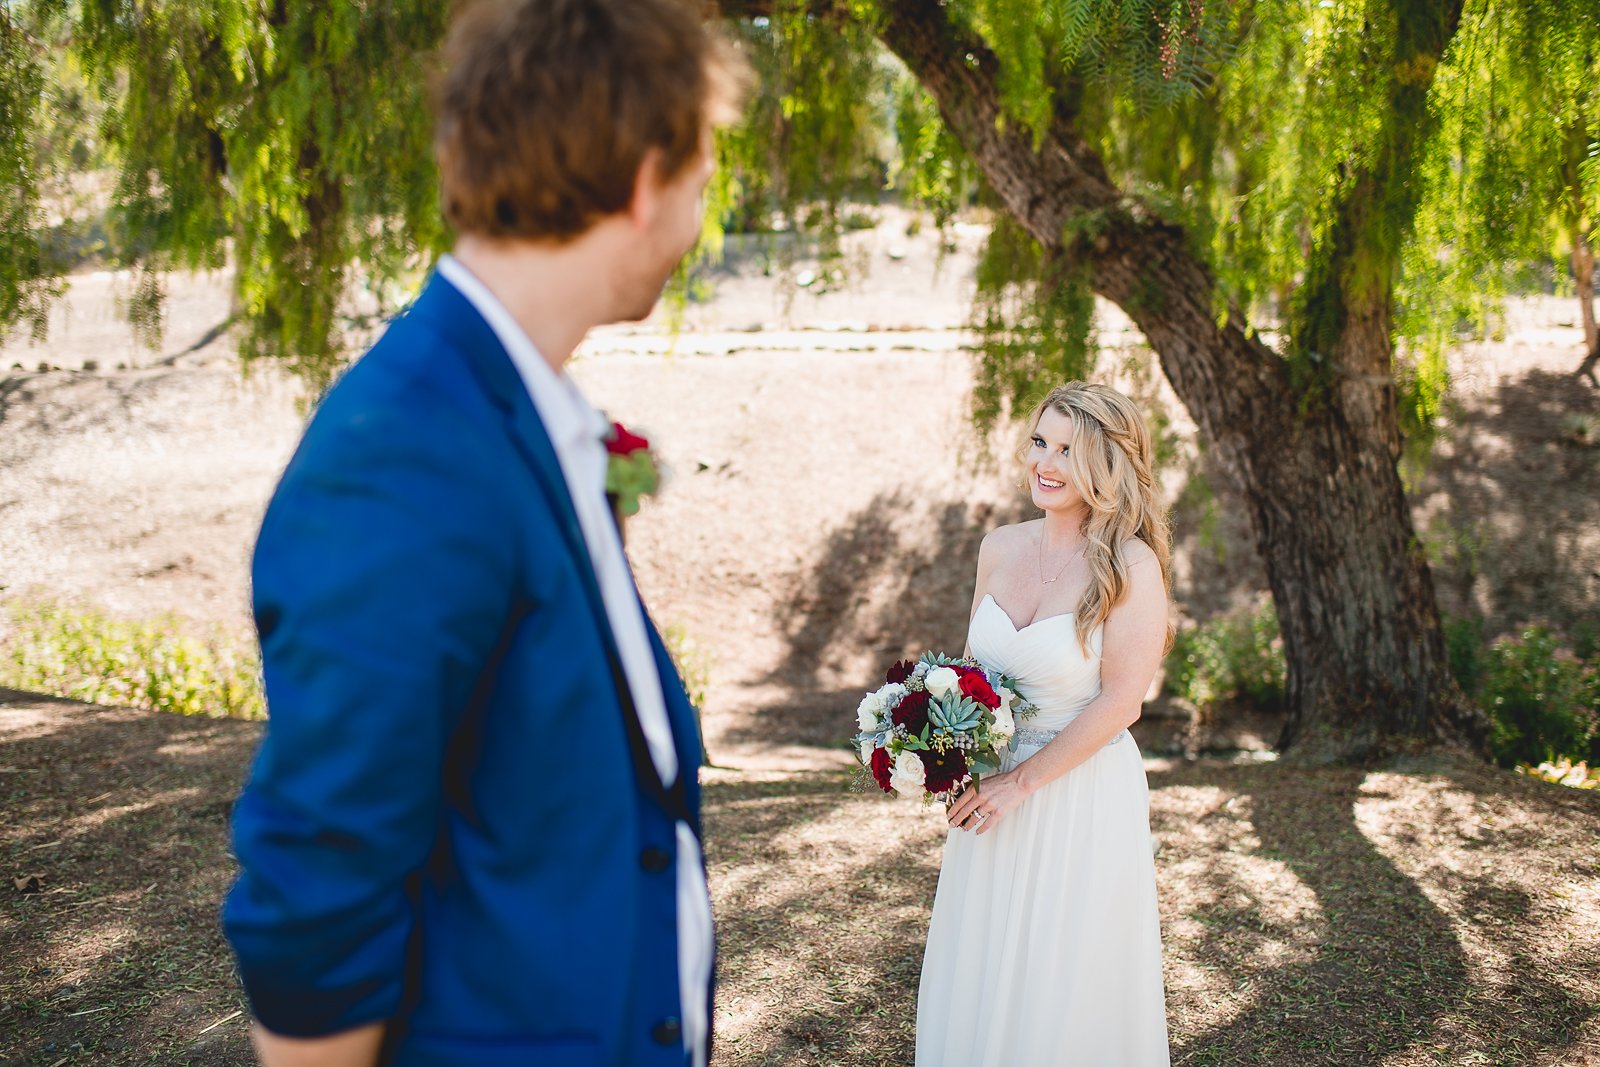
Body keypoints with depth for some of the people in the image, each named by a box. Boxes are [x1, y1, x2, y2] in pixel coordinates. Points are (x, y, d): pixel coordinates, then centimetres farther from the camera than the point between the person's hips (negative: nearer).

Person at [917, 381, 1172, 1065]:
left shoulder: (1130, 565, -14)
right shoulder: (1000, 550, 3)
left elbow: (1119, 702, -16)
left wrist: (1021, 783, -15)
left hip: (1082, 796, -5)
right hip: (994, 790, 5)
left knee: (1064, 988, 8)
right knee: (978, 978, 15)